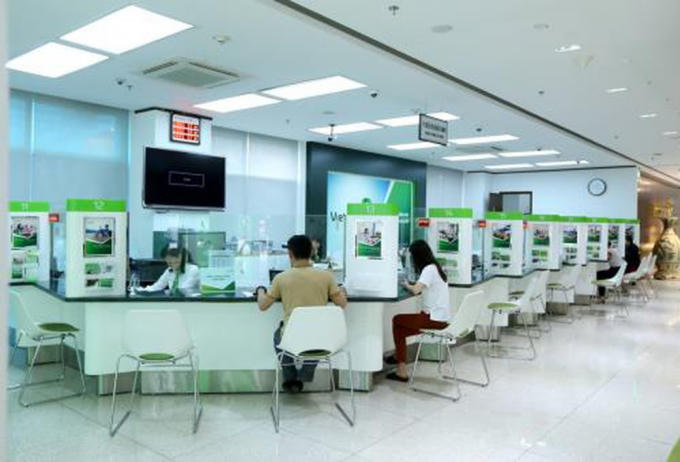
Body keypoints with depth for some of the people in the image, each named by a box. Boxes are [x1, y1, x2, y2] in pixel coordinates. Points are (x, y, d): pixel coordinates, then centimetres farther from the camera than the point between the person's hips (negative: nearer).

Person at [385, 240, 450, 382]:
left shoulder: (429, 269, -16)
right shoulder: (434, 267, 13)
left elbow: (416, 290, -27)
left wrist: (406, 285, -8)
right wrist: (411, 285, 5)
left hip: (435, 318, -9)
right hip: (440, 317, 9)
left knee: (397, 320, 6)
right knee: (400, 329, 11)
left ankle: (398, 358, 16)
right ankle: (401, 371, 13)